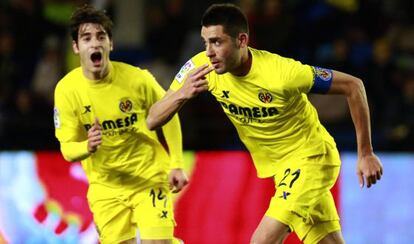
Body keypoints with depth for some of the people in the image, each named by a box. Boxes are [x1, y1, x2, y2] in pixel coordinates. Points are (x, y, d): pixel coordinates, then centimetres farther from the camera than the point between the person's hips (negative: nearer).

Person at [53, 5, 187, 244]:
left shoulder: (137, 78, -14)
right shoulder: (66, 89, -12)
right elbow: (67, 148, -9)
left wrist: (177, 165, -3)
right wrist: (88, 147, -32)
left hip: (150, 178, -1)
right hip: (105, 186, 1)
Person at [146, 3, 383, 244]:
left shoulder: (282, 73, -28)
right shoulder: (202, 67, -14)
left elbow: (353, 86, -17)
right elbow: (153, 120, -12)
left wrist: (365, 154, -13)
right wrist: (182, 94, -34)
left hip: (311, 157, -6)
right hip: (278, 167, 6)